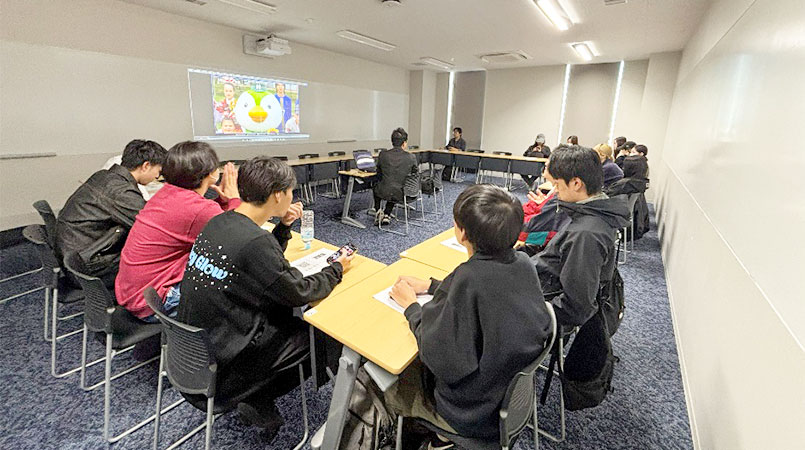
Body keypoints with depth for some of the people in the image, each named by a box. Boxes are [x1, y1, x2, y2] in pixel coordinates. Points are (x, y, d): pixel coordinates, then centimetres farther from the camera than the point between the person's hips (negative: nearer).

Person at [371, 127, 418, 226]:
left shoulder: (383, 154, -7)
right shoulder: (411, 157, -9)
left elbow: (379, 175, 6)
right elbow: (415, 174, 7)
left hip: (384, 193, -1)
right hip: (402, 194, 1)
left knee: (376, 186, 35)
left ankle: (378, 212, 26)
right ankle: (386, 215, 28)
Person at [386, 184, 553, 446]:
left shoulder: (470, 277, -35)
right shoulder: (522, 263, -13)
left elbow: (437, 357, -26)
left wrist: (411, 305, -12)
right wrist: (430, 286, 4)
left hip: (476, 413, -7)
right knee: (413, 364, 23)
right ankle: (432, 434, 36)